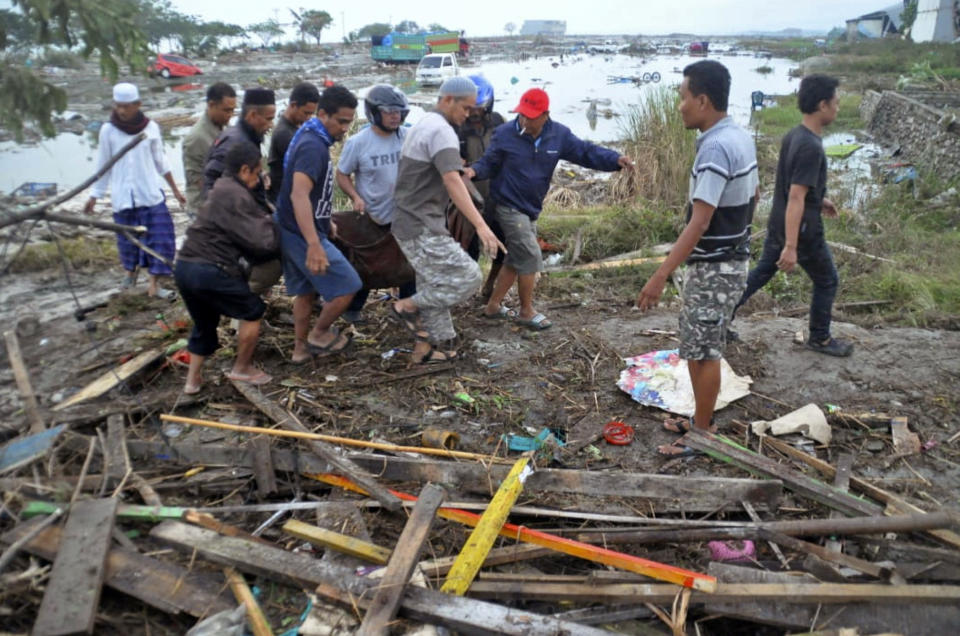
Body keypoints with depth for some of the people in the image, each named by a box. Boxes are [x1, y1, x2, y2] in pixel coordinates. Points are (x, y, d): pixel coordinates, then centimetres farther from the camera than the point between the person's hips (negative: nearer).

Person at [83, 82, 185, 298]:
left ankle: (154, 283, 2)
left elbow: (160, 161, 7)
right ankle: (131, 270, 37)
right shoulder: (108, 130, -3)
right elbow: (104, 165, 5)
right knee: (127, 238, 10)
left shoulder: (151, 128, -3)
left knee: (160, 236, -6)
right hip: (123, 196, 0)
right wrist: (94, 196, 7)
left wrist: (175, 189, 10)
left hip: (151, 193, 0)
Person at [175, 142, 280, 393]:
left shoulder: (221, 190, 19)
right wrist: (269, 222, 3)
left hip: (185, 266, 10)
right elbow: (262, 242, -15)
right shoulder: (236, 196, -12)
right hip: (210, 271, -10)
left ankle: (193, 380, 30)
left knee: (204, 323, 25)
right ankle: (241, 369, 19)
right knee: (253, 311, 9)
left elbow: (242, 237, 17)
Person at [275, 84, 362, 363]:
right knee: (348, 286, -3)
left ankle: (301, 347, 29)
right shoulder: (313, 145, -22)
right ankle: (319, 334, 14)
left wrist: (326, 222, 29)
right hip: (303, 234, -10)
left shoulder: (311, 138, 10)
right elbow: (299, 195, -34)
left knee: (306, 290, 19)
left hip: (293, 231, 10)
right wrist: (314, 244, -42)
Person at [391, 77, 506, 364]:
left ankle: (426, 348, 21)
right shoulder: (441, 130, -16)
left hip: (410, 224, 11)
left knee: (434, 288, 15)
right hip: (422, 228, -11)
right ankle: (408, 306, 0)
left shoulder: (423, 125, 17)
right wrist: (481, 226, -36)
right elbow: (453, 182, -29)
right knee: (467, 277, -10)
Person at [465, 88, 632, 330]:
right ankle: (527, 312, 9)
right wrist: (474, 171, -28)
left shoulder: (559, 135, -4)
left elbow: (586, 152, -3)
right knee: (531, 258, -9)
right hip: (509, 207, -6)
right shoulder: (505, 134, -13)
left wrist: (616, 159, -18)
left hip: (531, 209, 6)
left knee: (516, 260, 14)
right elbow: (489, 163, -5)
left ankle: (493, 306, 30)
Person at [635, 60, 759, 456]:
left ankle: (702, 436, 14)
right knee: (702, 346, 19)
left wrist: (660, 276, -30)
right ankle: (701, 419, 33)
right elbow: (752, 197, 18)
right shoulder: (741, 138, 7)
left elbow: (699, 222, -29)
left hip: (713, 267, -10)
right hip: (731, 259, 10)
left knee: (702, 351, 1)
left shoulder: (715, 148, -23)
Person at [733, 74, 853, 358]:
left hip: (778, 226, 8)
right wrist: (791, 247, -29)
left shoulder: (792, 136, 3)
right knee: (827, 282, 12)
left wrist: (819, 199, 27)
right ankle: (819, 339, 28)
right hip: (802, 231, -8)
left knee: (760, 273, 19)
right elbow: (795, 200, -29)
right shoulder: (811, 147, -26)